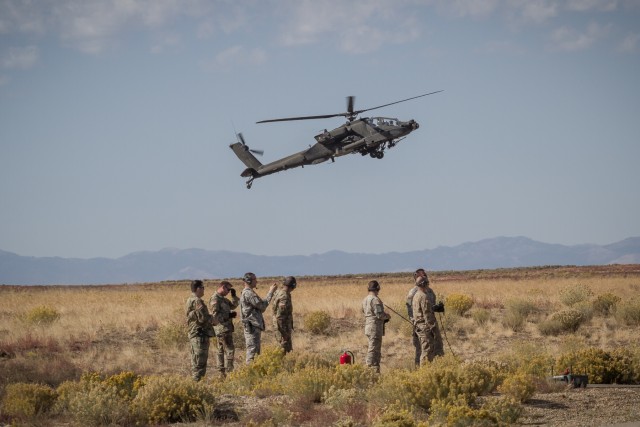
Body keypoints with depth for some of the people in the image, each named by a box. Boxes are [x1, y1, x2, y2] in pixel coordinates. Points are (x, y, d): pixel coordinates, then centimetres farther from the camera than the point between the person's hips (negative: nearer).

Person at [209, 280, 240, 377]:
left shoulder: (222, 299, 16)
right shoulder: (215, 299, -15)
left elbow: (233, 305, 25)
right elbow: (215, 315, -21)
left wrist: (234, 296, 10)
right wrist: (229, 315, -18)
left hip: (226, 328, 11)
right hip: (222, 328, -11)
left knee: (221, 350, 13)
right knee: (229, 350, -11)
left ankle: (221, 372, 18)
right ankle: (229, 372, -13)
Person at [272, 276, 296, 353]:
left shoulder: (279, 292, 8)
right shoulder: (284, 297, -22)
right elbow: (280, 316, -25)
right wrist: (284, 332, -23)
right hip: (283, 327, -10)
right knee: (285, 350, -5)